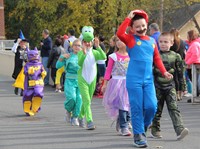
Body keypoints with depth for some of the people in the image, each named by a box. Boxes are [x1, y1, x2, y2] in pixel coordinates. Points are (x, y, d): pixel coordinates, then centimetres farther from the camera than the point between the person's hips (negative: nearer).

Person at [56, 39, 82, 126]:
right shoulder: (68, 56, 6)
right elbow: (58, 66, 4)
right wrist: (62, 58, -10)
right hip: (70, 80, -1)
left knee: (79, 98, -11)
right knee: (71, 98, -19)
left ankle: (75, 117, 3)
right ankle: (68, 111, 13)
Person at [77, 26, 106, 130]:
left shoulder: (95, 53, 0)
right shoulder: (80, 53, -7)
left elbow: (104, 57, -19)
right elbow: (79, 63, -25)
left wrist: (98, 47, -29)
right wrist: (84, 53, -37)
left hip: (92, 79, 4)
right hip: (82, 79, -4)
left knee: (87, 100, 15)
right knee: (86, 100, -14)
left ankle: (81, 117, 36)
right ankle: (89, 121, -19)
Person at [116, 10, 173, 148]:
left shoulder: (152, 41, 12)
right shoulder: (131, 39, -1)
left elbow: (157, 58, 17)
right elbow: (120, 33, -21)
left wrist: (164, 72, 5)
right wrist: (128, 18, -15)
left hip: (148, 80, 4)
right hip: (134, 80, -4)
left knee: (151, 106, -4)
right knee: (137, 108, -2)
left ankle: (143, 127, 23)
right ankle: (138, 135, 7)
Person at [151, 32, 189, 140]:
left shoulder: (175, 56, 4)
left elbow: (180, 73, 10)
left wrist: (182, 86, 10)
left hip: (170, 86, 0)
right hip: (157, 86, 0)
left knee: (173, 108, -10)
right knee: (157, 109, 7)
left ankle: (180, 129, -20)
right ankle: (155, 130, 20)